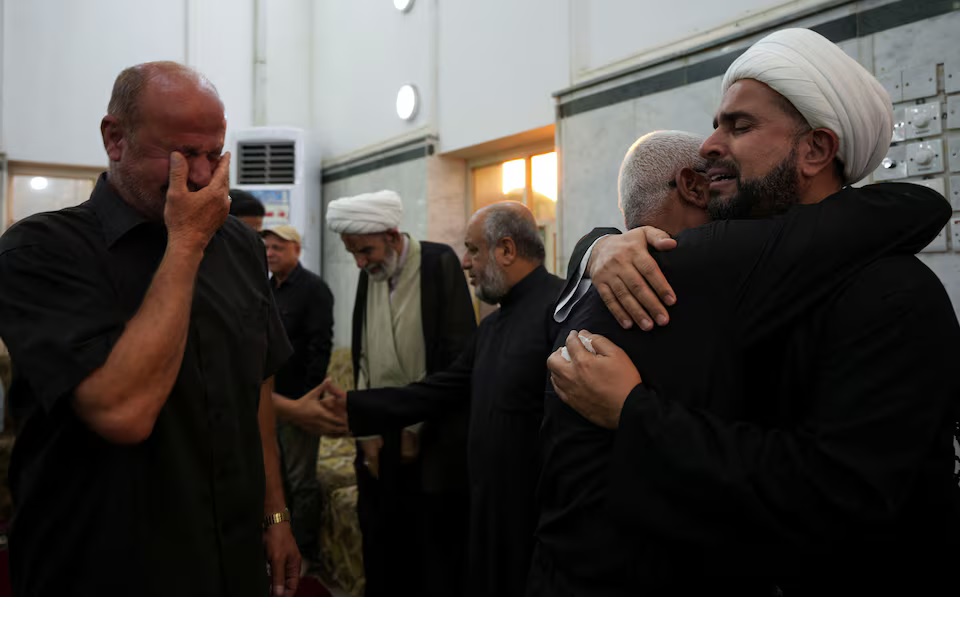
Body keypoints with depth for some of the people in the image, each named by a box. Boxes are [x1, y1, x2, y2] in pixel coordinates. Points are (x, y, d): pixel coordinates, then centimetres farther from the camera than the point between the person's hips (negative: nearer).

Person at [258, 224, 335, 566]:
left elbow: (320, 347, -16)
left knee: (301, 481, 3)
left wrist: (308, 397, -20)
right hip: (268, 399, 7)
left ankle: (304, 553, 15)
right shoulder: (267, 289, 12)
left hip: (297, 400, -7)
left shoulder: (313, 288, -9)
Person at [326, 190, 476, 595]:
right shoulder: (369, 273, 8)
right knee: (382, 547, 12)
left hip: (433, 437, -5)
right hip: (379, 436, 5)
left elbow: (457, 355, -12)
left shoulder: (440, 263, -8)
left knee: (437, 553, 5)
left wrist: (417, 430, -8)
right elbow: (362, 357, 10)